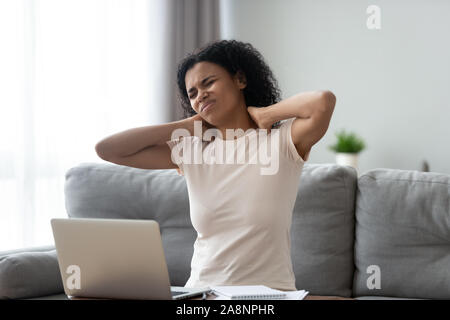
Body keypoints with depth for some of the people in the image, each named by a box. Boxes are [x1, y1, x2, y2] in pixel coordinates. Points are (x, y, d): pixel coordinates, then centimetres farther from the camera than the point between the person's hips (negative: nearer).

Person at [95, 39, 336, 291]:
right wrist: (186, 126, 10)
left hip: (269, 292, -2)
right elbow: (107, 150, 9)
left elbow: (324, 101, -19)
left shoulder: (282, 141, 2)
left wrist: (265, 114, -1)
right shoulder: (189, 152, 14)